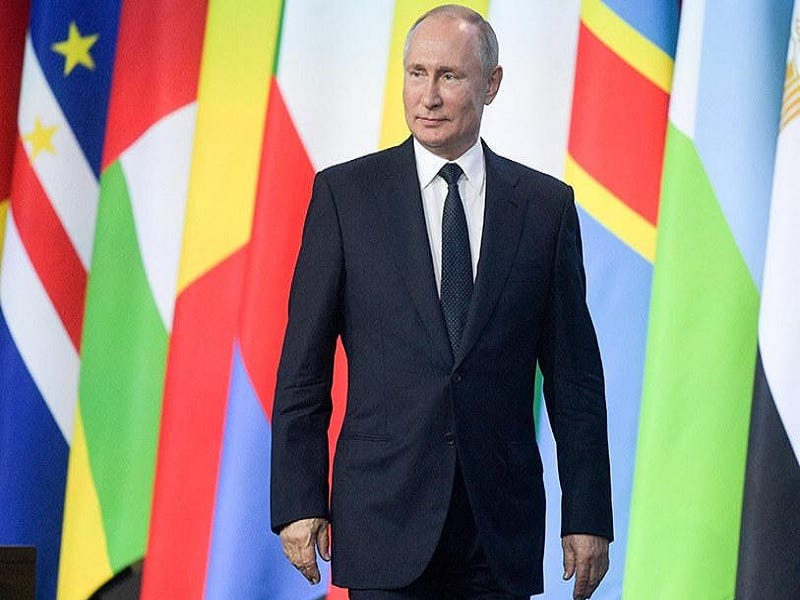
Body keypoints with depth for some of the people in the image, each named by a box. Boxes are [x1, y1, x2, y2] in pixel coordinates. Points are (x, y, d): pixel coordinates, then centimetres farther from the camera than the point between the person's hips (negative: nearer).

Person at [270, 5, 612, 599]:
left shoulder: (545, 204, 7)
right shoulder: (345, 193, 3)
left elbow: (574, 373, 6)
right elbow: (303, 366, 2)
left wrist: (587, 517, 2)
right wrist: (298, 501, -5)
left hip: (503, 523, 1)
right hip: (385, 516, -1)